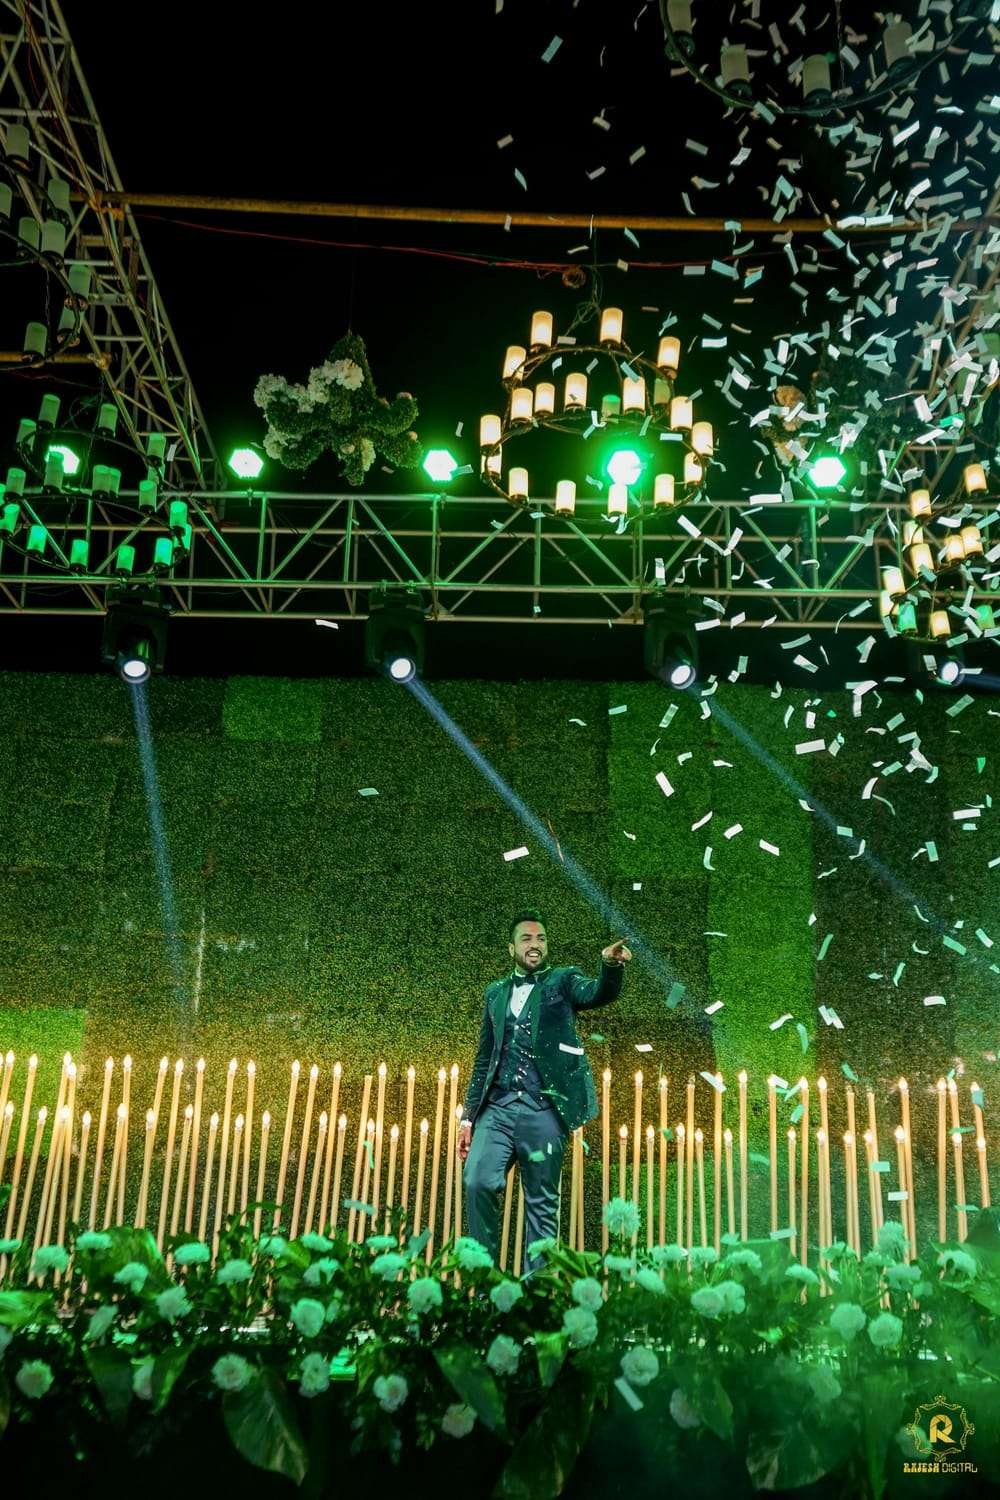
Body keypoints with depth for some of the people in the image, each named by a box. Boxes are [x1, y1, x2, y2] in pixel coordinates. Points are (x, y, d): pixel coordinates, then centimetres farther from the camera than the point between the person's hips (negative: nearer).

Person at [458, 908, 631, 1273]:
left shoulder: (563, 980, 7)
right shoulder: (496, 992, 18)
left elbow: (600, 994, -15)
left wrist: (611, 966, -37)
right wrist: (468, 1116, 14)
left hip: (543, 1110, -3)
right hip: (497, 1107, 3)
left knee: (542, 1203, 1)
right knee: (477, 1181, -14)